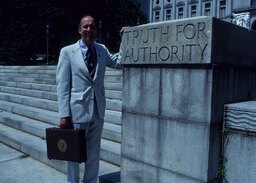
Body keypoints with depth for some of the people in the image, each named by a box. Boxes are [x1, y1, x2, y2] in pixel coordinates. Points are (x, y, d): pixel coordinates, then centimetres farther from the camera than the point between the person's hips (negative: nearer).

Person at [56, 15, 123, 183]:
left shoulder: (102, 50, 8)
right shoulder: (67, 52, -4)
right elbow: (62, 86, -7)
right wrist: (64, 114, -12)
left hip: (98, 111, 4)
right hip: (77, 111, -4)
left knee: (93, 153, 16)